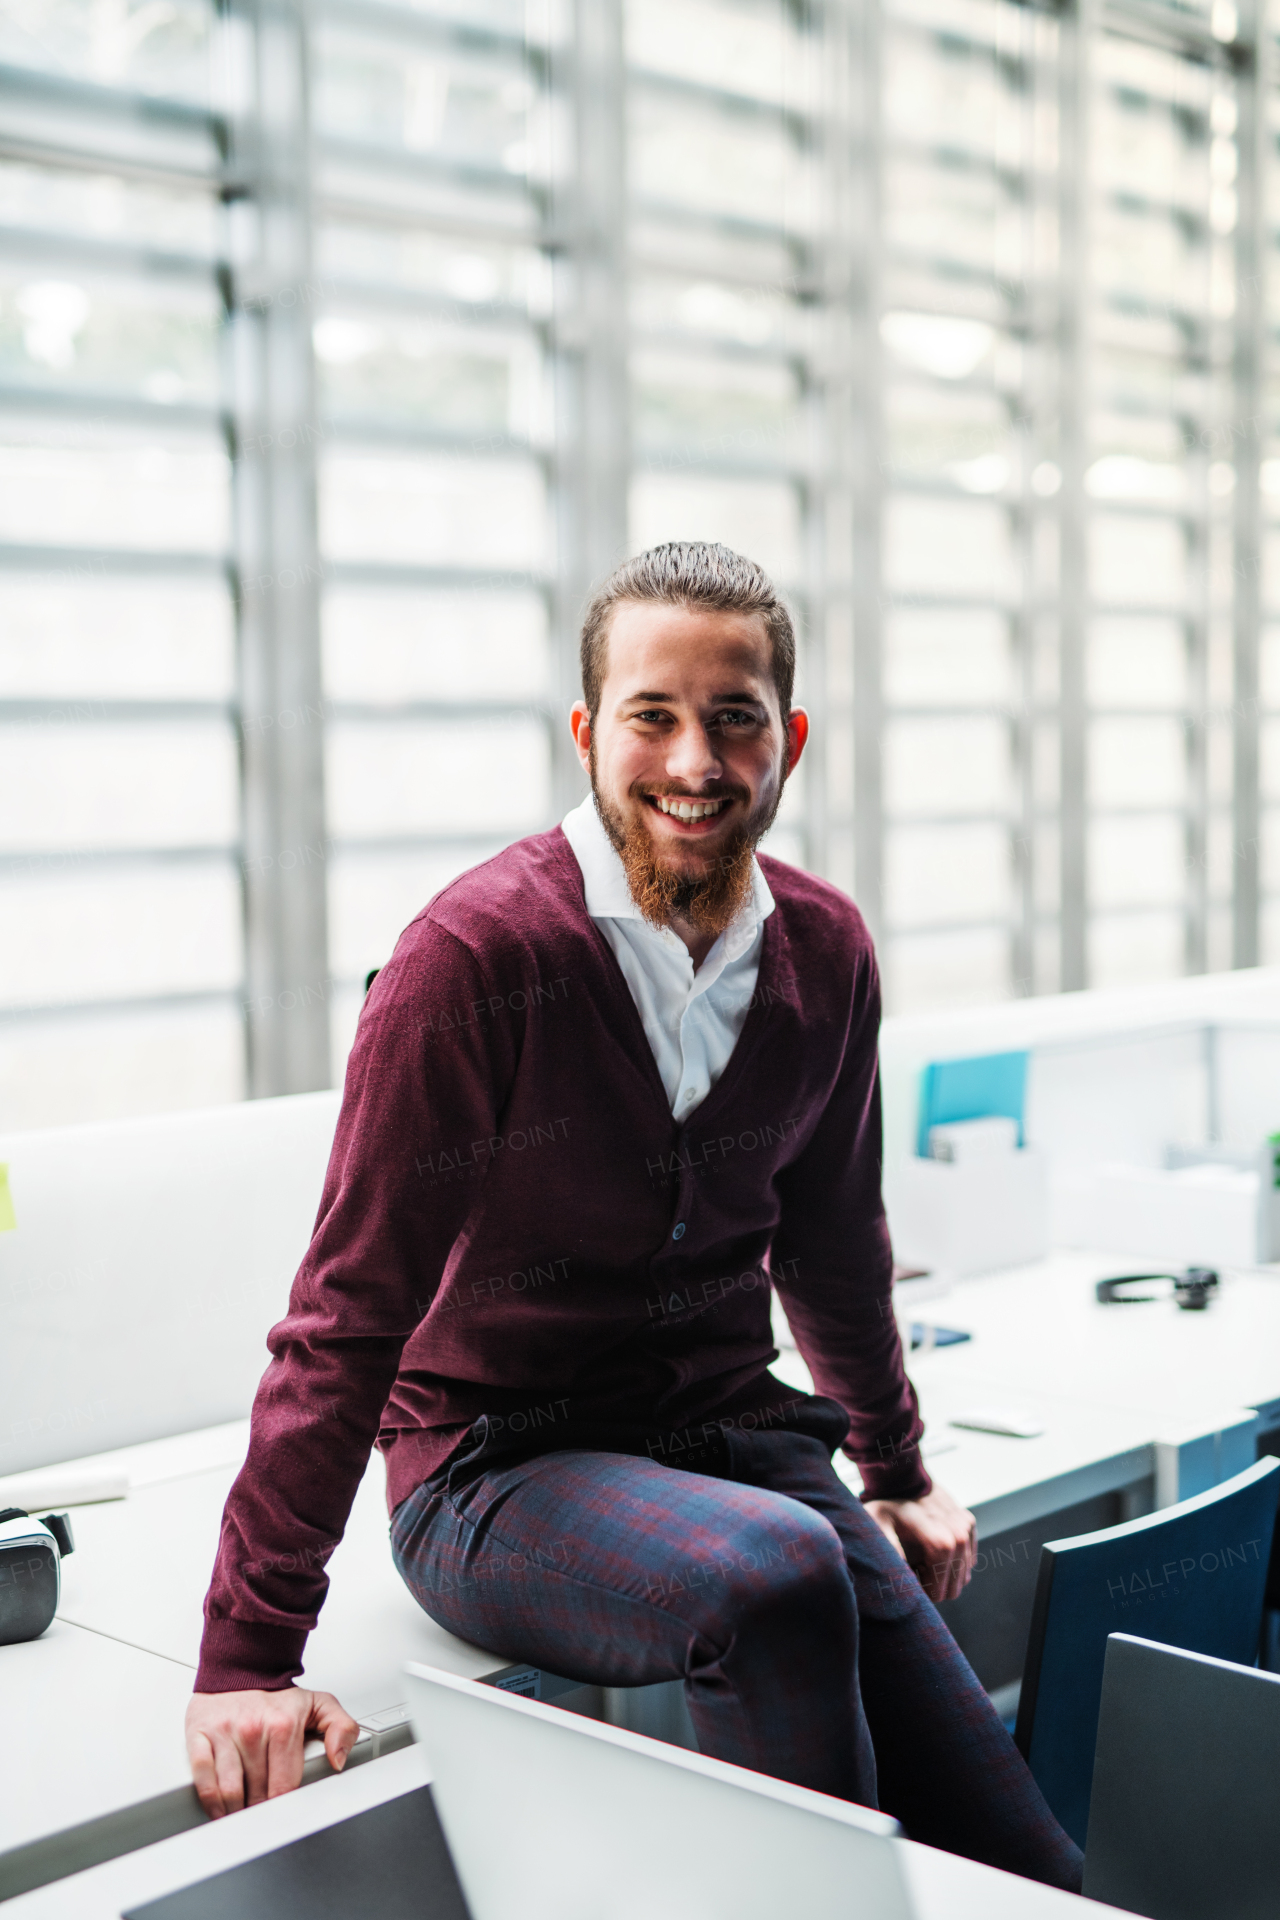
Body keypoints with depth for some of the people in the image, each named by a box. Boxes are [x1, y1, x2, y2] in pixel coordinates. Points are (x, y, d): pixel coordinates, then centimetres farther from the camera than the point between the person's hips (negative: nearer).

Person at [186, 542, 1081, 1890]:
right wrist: (247, 1656, -16)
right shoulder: (476, 952, -16)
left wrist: (894, 1466, 28)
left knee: (1031, 1874, -7)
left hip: (733, 1447, 5)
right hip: (493, 1476, -5)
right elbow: (351, 1306, -15)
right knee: (780, 1575, -35)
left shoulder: (826, 953, 1)